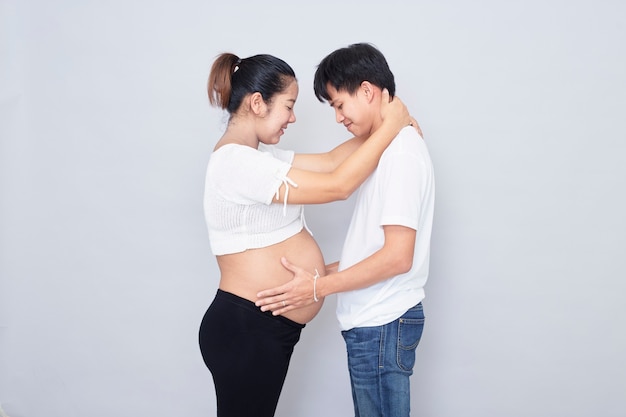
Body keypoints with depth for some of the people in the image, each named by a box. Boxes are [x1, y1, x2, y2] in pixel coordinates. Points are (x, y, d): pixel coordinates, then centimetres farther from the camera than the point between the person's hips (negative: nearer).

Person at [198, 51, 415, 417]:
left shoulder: (254, 156, 12)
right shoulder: (237, 162, -21)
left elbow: (329, 161, 13)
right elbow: (338, 185, -22)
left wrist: (388, 125, 5)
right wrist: (389, 126, -13)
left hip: (267, 330, 10)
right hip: (243, 331, -10)